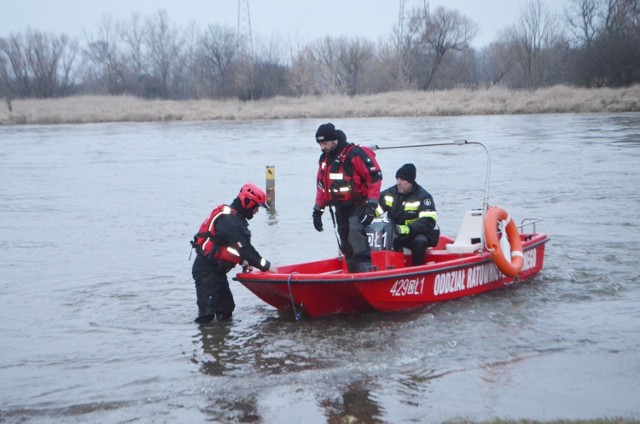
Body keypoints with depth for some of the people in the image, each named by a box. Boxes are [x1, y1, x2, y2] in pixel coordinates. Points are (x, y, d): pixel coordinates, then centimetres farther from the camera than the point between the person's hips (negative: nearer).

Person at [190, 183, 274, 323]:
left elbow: (240, 247, 19)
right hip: (206, 271, -11)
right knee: (207, 312, -15)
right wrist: (266, 266, -16)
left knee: (226, 309, 15)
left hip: (216, 269, 11)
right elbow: (244, 248, -23)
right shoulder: (230, 221, -22)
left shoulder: (233, 217, 11)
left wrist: (244, 262, 8)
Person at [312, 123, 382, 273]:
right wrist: (318, 210, 17)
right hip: (340, 208, 8)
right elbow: (321, 186, 20)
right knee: (345, 242, 9)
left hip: (358, 205, -8)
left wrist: (371, 205, -20)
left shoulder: (355, 154, -15)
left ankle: (365, 268, -35)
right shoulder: (324, 159, 10)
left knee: (355, 230, -28)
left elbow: (375, 176, -17)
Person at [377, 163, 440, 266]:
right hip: (396, 235, 5)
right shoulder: (389, 193, 0)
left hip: (420, 234, -4)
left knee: (419, 241, -37)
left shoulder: (423, 197, -15)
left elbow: (428, 222, -26)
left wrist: (407, 229, -39)